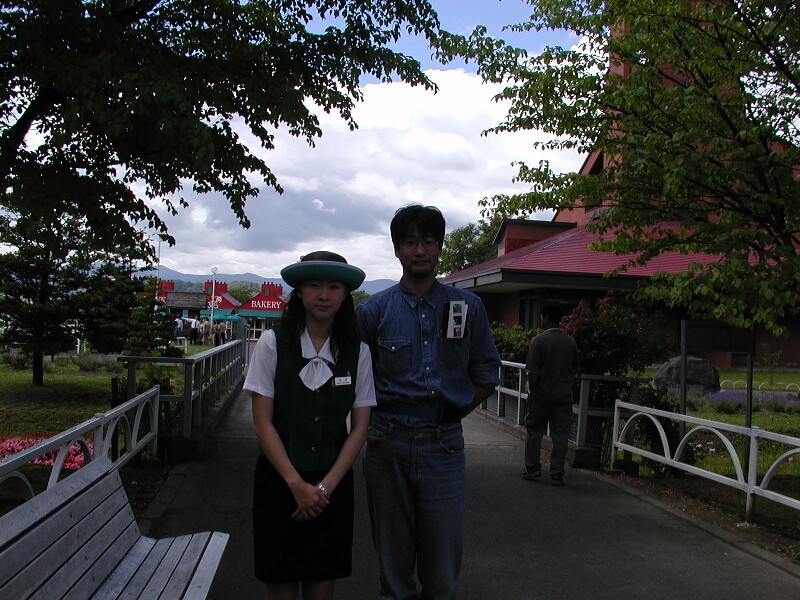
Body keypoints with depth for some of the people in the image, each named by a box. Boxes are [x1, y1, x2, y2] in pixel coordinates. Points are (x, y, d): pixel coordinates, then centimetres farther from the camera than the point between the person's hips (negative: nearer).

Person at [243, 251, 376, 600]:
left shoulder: (357, 352, -1)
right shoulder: (273, 344, -6)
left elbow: (359, 427, 1)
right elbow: (262, 423, -6)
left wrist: (326, 486, -7)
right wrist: (297, 484, -11)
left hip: (333, 483, 2)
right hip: (280, 477, -1)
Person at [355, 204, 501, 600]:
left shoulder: (467, 307, 4)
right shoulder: (373, 310, 2)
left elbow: (486, 375, 11)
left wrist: (455, 410, 3)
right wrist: (385, 412, 2)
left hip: (444, 445, 0)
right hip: (388, 444, 0)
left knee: (443, 563, 6)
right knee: (393, 556, 12)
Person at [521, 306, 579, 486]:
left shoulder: (538, 340, -11)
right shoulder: (571, 342, 3)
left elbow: (532, 372, -12)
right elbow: (574, 369, 11)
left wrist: (531, 390, -1)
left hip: (541, 395, -3)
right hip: (564, 397, 3)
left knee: (534, 432, 11)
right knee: (560, 436, 5)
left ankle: (532, 469, 16)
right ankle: (557, 474, 7)